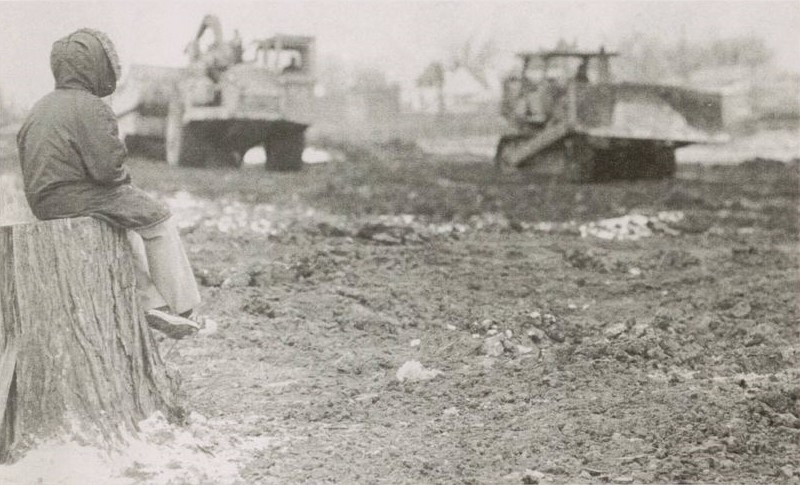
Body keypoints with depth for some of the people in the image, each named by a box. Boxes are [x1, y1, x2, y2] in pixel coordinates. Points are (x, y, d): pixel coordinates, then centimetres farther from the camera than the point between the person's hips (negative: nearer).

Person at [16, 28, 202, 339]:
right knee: (158, 220, 5)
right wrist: (123, 176, 4)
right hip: (78, 199, -10)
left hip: (43, 202, 10)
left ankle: (151, 303, 20)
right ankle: (181, 307, 7)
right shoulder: (89, 108, -15)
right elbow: (107, 166, -21)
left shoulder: (39, 109, 15)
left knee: (126, 227, 28)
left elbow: (27, 158, 20)